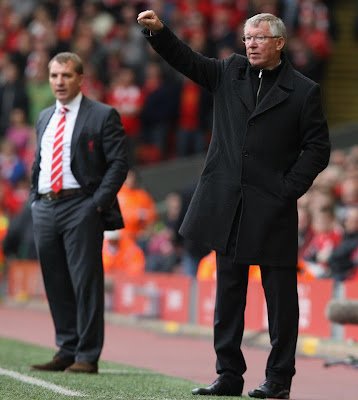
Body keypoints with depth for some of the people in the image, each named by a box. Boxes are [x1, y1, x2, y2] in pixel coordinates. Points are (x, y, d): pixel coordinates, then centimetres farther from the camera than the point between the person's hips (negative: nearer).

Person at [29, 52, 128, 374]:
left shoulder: (103, 116, -2)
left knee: (86, 282, -7)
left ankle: (87, 356, -4)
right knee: (56, 284, 8)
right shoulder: (45, 119, 19)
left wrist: (98, 203, -13)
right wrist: (35, 199, 13)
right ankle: (66, 351, 15)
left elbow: (118, 163, -6)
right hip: (45, 209, 6)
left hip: (81, 206, -6)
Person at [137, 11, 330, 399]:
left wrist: (289, 189, -9)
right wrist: (157, 31, -11)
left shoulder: (302, 91, -1)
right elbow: (187, 60, 5)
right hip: (227, 204, 4)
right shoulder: (231, 72, 11)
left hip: (272, 208, -4)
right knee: (228, 294, 8)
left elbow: (317, 148, -1)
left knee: (280, 295, 0)